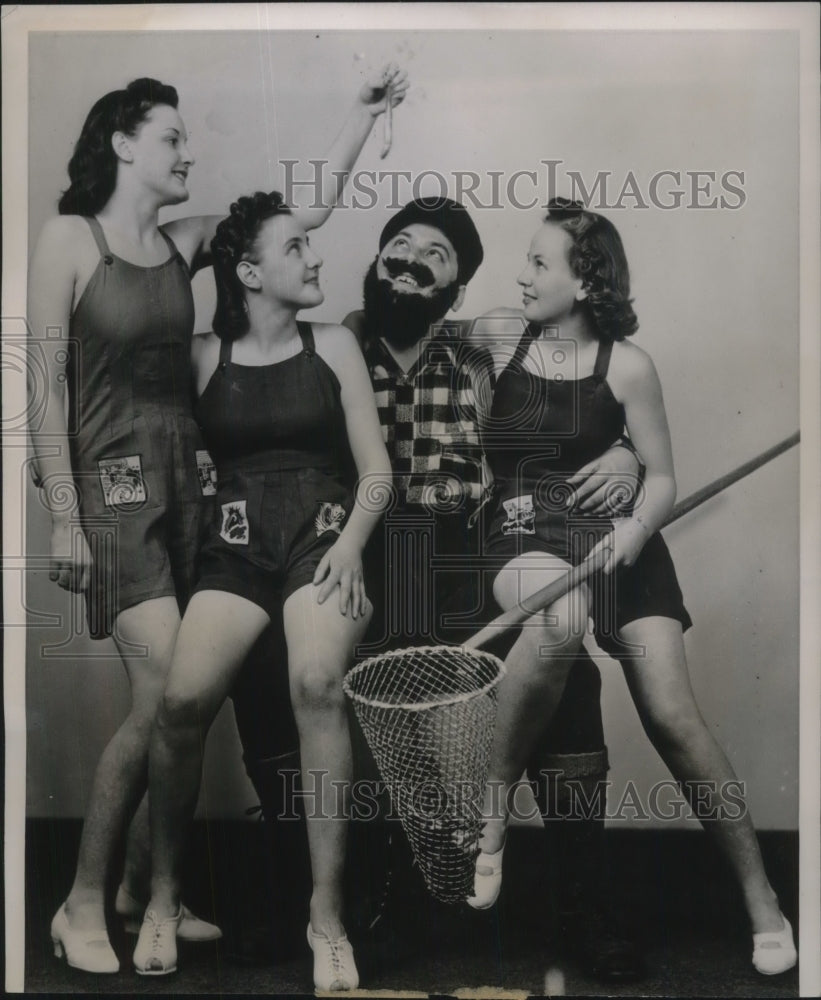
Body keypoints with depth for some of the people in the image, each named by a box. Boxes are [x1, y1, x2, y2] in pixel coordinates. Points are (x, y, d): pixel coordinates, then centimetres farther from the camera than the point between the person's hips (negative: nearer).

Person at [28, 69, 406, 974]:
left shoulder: (186, 241, 11)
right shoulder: (68, 237, -4)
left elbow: (307, 213, 12)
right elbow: (47, 384, -7)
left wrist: (363, 116, 6)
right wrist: (63, 516, -12)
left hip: (188, 481, 6)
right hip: (113, 483, -6)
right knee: (164, 693, -15)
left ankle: (142, 889, 21)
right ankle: (82, 906, 0)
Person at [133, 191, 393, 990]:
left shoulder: (333, 346, 10)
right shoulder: (203, 358, 10)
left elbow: (376, 472, 7)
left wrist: (350, 545, -8)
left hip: (323, 536, 0)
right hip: (236, 544, 0)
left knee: (317, 683, -30)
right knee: (183, 699, -24)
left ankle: (326, 915, -22)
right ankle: (162, 893, -1)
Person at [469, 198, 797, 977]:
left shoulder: (625, 365, 1)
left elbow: (663, 479, 4)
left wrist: (636, 526, -14)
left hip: (614, 536, 0)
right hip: (524, 537, 0)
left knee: (672, 715, -10)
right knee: (560, 621, -38)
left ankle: (762, 902, 4)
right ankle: (490, 818, -23)